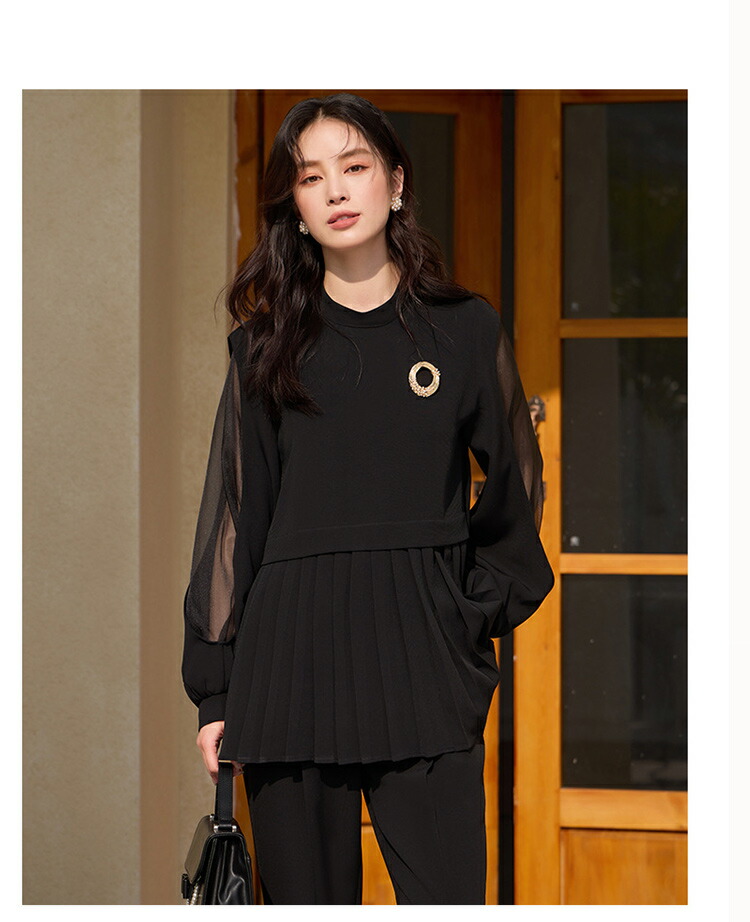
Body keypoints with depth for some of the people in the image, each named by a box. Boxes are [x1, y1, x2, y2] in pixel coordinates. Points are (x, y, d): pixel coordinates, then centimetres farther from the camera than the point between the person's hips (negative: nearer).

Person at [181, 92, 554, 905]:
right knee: (306, 894, 1)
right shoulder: (265, 346, 9)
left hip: (424, 665, -1)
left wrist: (477, 614, 5)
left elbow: (517, 495, 17)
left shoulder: (464, 332, 8)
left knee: (446, 896, -8)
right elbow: (231, 521, 9)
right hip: (289, 661, 1)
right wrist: (214, 692, 5)